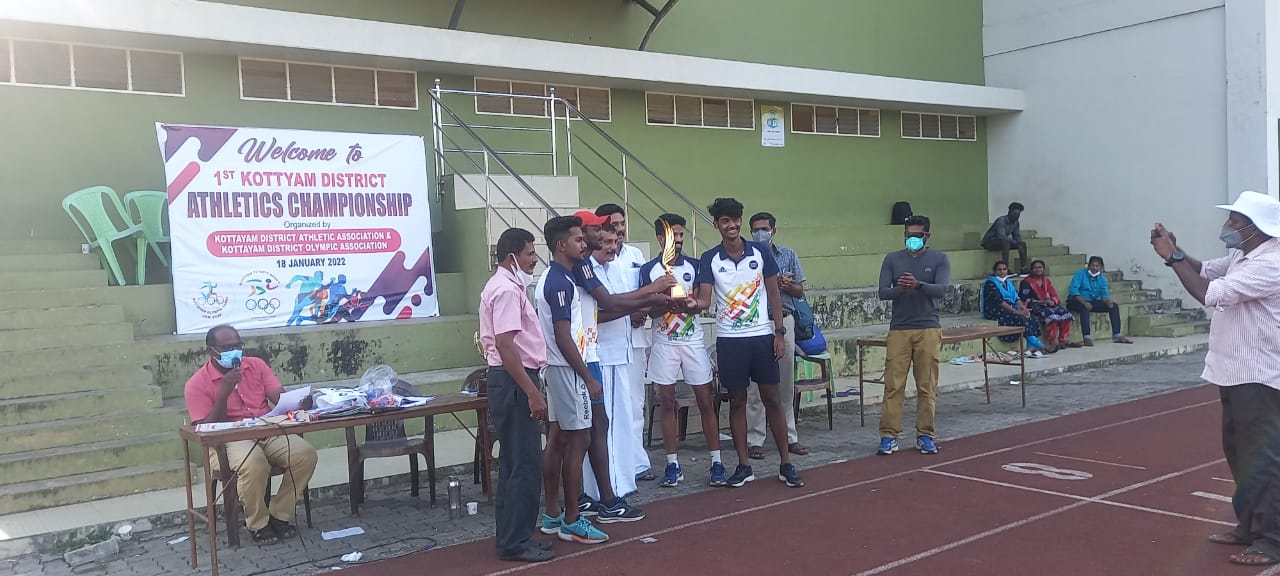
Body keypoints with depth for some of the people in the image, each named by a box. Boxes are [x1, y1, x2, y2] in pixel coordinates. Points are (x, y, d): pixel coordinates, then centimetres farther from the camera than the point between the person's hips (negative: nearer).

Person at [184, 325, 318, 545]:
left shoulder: (257, 365, 8)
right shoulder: (197, 384, -3)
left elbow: (280, 398, 0)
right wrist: (224, 392, -20)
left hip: (268, 431, 4)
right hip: (228, 440, -4)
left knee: (306, 454, -22)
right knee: (254, 464, -37)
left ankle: (279, 515, -3)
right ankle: (257, 523, -11)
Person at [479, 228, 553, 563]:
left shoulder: (504, 285, 17)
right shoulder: (507, 290, -17)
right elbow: (506, 346, -25)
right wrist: (532, 392, -26)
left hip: (513, 382, 11)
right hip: (515, 383, -11)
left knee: (514, 464, 15)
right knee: (525, 465, -5)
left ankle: (512, 537, 22)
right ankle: (516, 543, 2)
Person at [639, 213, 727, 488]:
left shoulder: (694, 266, 3)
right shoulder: (649, 270, 1)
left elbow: (700, 303, -3)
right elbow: (651, 310, -4)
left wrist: (689, 305, -26)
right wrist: (667, 302, -25)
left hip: (693, 342, 0)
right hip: (664, 344, 0)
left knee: (706, 402, 1)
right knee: (667, 404, 4)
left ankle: (716, 462, 7)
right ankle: (673, 464, 12)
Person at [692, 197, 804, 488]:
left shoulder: (761, 253, 1)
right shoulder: (710, 259, -1)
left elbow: (773, 293, 5)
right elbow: (704, 300, -9)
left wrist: (779, 333, 0)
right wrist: (692, 304, -32)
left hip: (762, 336, 0)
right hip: (729, 339, 0)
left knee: (772, 399, 4)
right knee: (737, 401, 7)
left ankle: (786, 464, 13)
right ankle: (743, 466, 16)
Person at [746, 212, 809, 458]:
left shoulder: (788, 255, 11)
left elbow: (799, 290, 11)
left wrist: (787, 285, -11)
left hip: (784, 320, 3)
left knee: (786, 383, 9)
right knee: (756, 385, -2)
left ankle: (789, 437, 19)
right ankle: (755, 440, 5)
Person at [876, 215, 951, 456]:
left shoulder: (939, 259, 6)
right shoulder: (892, 259, 9)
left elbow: (941, 289, -10)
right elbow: (882, 292, 0)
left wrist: (918, 285, -29)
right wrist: (900, 289, -21)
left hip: (928, 329, 0)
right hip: (898, 329, 1)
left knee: (927, 386, 2)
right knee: (893, 384, -3)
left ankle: (925, 435, 12)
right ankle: (889, 436, 1)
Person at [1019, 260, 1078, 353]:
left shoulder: (1046, 280, 19)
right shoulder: (1026, 282, -1)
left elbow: (1054, 295, 13)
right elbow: (1024, 299, -10)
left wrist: (1053, 301, -12)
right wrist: (1040, 302, -17)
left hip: (1048, 304, 7)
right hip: (1036, 307, -6)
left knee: (1066, 313, -17)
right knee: (1051, 315, -34)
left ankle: (1062, 339, -10)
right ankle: (1052, 342, -30)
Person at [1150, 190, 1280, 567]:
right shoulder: (1241, 257, 9)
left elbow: (1209, 294, -27)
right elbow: (1204, 271, 19)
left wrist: (1172, 257, -18)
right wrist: (1176, 251, -2)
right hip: (1235, 374, 10)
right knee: (1239, 453, 16)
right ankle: (1249, 527, 27)